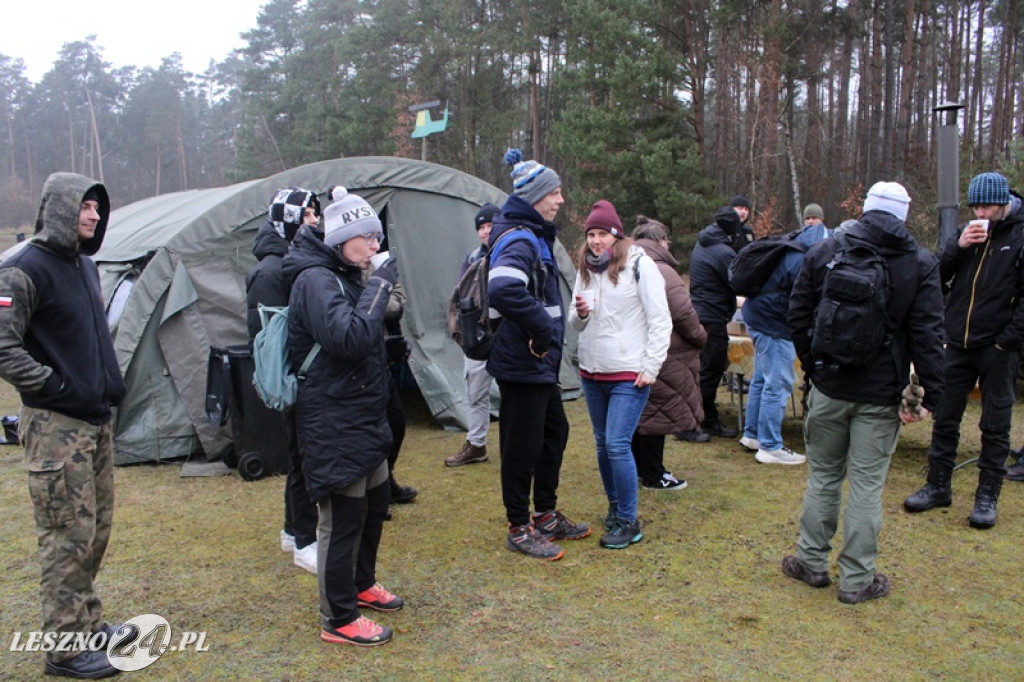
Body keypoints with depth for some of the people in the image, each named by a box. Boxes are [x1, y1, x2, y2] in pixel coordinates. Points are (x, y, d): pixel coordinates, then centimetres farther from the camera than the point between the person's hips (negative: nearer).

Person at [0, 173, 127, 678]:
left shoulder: (85, 266, 14)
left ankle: (88, 622, 31)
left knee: (97, 528, 16)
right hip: (56, 428, -9)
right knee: (68, 536, -1)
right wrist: (57, 387, -17)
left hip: (96, 421, 9)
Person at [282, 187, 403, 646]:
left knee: (375, 504, 21)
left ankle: (362, 585, 41)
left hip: (364, 418, 10)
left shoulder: (346, 276, 14)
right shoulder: (315, 280, -17)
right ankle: (339, 620, 16)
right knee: (342, 519, 0)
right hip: (334, 425, -10)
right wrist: (380, 285, -24)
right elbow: (349, 338, -31)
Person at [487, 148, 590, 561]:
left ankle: (546, 515, 33)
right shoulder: (520, 240, -19)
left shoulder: (535, 236, 14)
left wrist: (546, 332, 14)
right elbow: (503, 291, -38)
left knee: (555, 432, 19)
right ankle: (519, 528, 16)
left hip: (540, 362, 11)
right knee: (522, 445, 1)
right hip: (522, 363, -11)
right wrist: (542, 328, -27)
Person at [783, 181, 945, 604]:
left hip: (829, 387, 2)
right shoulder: (921, 263, -3)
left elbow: (798, 316, 4)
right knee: (867, 484, 5)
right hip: (882, 394, -1)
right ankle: (857, 580, 14)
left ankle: (812, 561, 24)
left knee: (823, 475, 15)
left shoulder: (824, 252, 1)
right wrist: (930, 394, -6)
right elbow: (927, 335, -8)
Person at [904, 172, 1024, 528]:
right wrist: (958, 247, -11)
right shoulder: (968, 231, 9)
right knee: (945, 418, 10)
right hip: (958, 343, 5)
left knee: (995, 425, 6)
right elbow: (938, 276, 4)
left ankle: (987, 497, 15)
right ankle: (938, 486, 23)